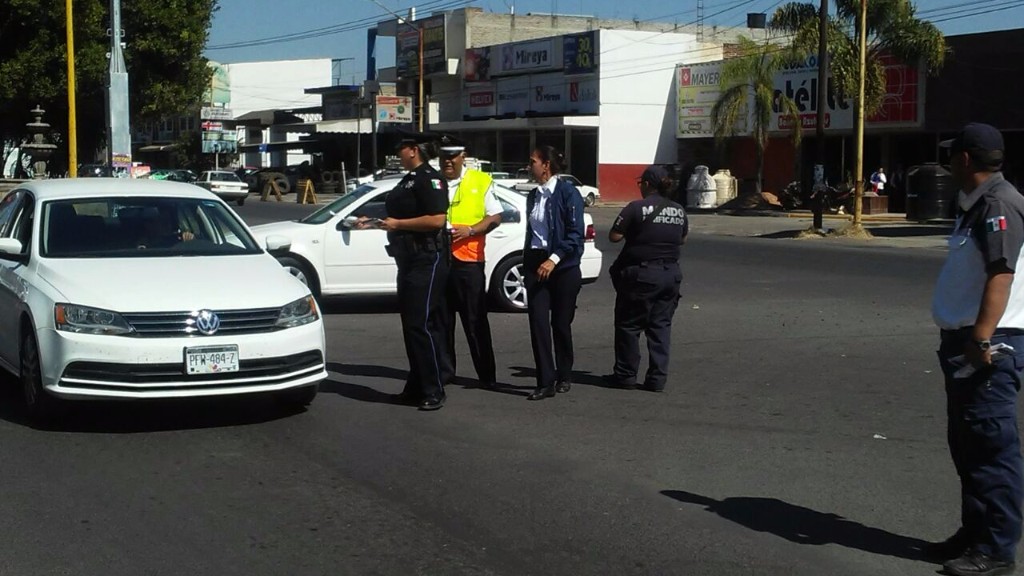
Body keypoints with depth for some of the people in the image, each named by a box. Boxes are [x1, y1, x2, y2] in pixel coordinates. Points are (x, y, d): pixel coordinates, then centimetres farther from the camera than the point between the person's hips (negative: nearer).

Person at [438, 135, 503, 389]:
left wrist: (470, 230, -12)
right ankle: (444, 370, 19)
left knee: (475, 320, 1)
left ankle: (487, 375, 6)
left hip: (468, 260, -2)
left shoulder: (481, 181, 4)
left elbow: (494, 217, 3)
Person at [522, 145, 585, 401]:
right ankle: (545, 382, -5)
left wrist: (554, 259, -21)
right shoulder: (534, 195, 12)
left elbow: (576, 234, -13)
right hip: (536, 264, 5)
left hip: (562, 266, -5)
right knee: (538, 321, -5)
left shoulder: (567, 193, -8)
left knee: (560, 323, 4)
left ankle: (564, 376, 22)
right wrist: (527, 259, 13)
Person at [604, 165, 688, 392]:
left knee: (628, 325, 7)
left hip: (641, 274, -5)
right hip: (670, 274, 6)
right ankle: (657, 378, 7)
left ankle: (626, 374, 12)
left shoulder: (637, 208, -13)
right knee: (661, 326, 9)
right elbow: (682, 238, 19)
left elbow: (614, 236, -11)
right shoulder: (678, 211, 6)